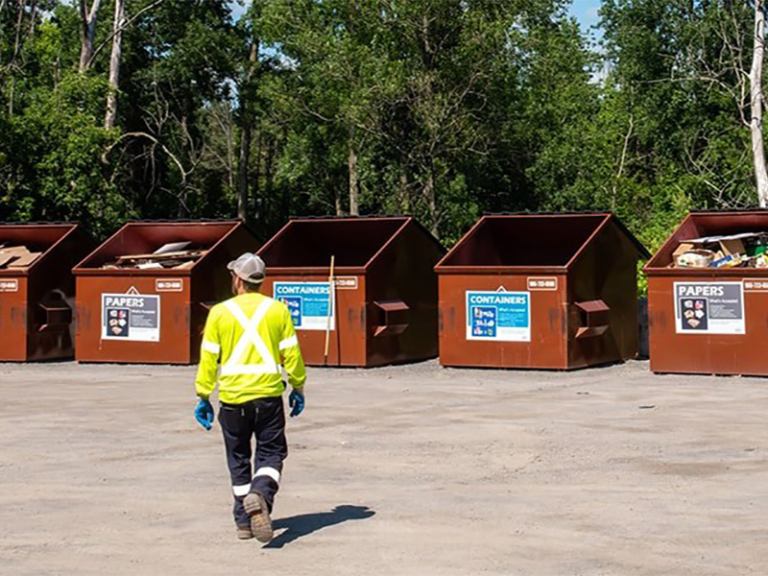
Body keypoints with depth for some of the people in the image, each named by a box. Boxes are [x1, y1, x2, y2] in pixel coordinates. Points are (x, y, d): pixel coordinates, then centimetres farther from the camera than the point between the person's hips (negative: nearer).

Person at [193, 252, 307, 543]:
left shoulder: (220, 312, 0)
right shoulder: (278, 310, 1)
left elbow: (208, 358, 0)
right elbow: (292, 355, 2)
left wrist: (204, 397, 7)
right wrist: (298, 388, 14)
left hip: (232, 397, 0)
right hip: (269, 394, 0)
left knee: (238, 458, 13)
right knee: (270, 452, 7)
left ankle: (244, 521, 14)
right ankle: (261, 493, -23)